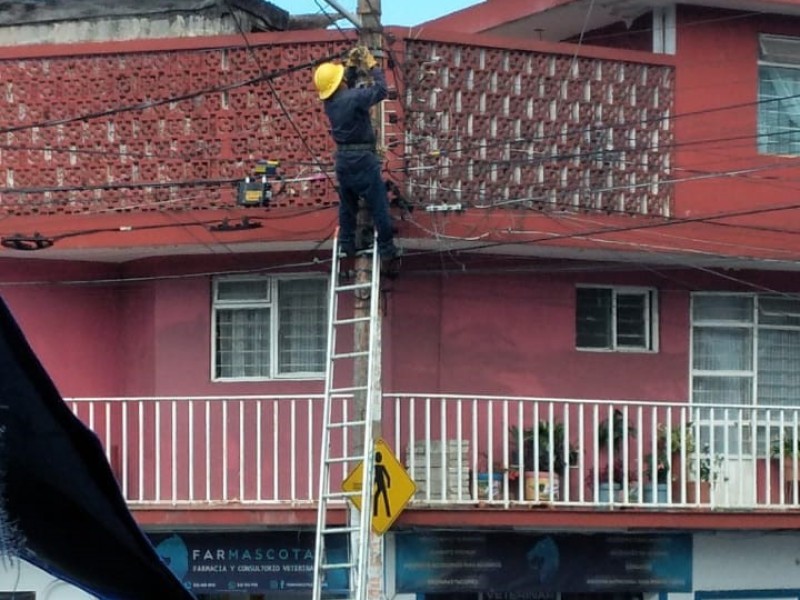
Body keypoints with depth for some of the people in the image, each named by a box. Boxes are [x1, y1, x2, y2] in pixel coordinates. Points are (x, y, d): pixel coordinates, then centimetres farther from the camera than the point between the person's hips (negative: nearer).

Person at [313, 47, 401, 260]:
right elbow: (381, 90, -17)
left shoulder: (330, 101, 1)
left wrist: (351, 66, 16)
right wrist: (373, 66, -6)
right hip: (362, 158, -7)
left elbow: (345, 88, 22)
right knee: (379, 204, 1)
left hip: (343, 157, 7)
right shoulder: (352, 98, -22)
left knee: (347, 204, 18)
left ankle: (346, 245, 22)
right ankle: (386, 248, 5)